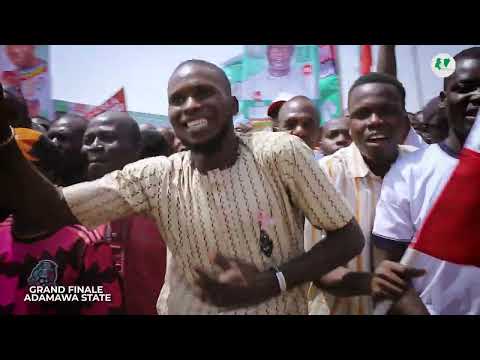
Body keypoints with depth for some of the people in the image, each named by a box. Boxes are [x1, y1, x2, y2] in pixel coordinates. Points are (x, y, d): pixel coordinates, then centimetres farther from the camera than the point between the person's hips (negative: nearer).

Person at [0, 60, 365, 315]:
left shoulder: (279, 152, -18)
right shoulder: (156, 176, -11)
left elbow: (350, 237, -12)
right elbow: (49, 213, -16)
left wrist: (268, 284, -23)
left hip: (281, 308, -1)